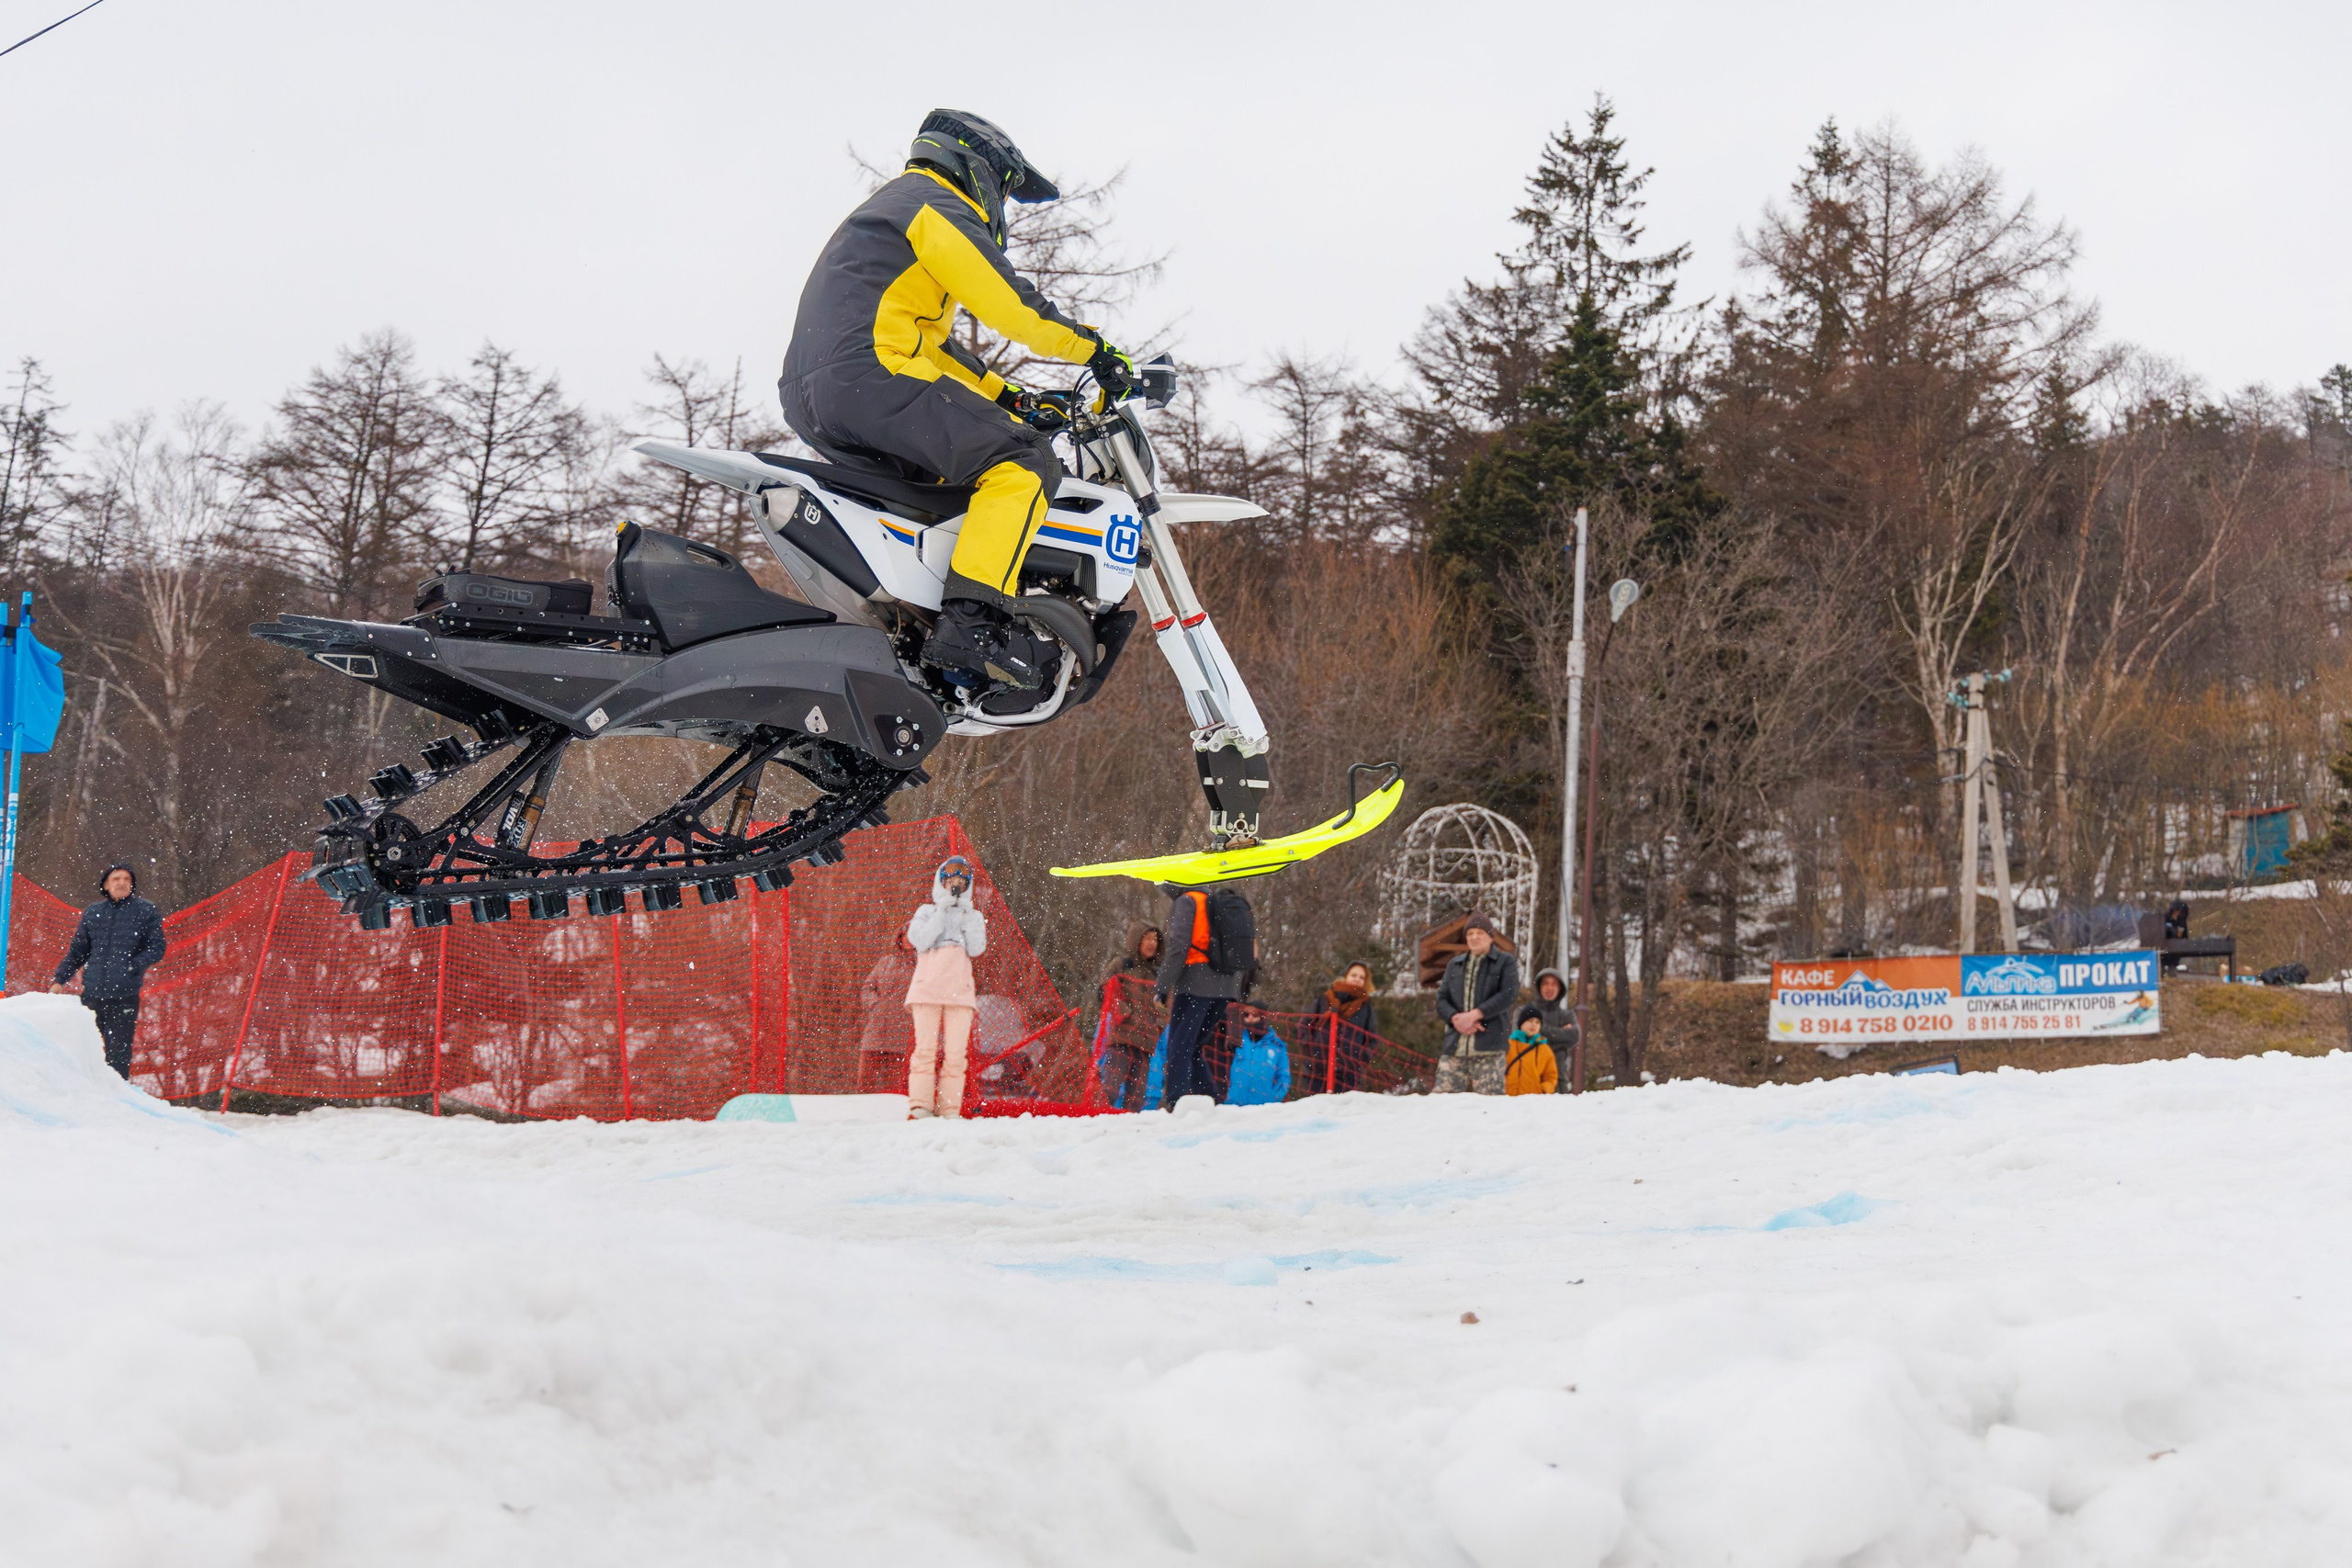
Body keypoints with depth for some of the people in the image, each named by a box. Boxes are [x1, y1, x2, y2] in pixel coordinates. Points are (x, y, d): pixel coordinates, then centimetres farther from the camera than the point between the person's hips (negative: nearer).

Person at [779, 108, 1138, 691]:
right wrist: (1096, 349, 2)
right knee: (1022, 462, -15)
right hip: (869, 374, -10)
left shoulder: (886, 208, 34)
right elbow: (1008, 302, -8)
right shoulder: (936, 205, 2)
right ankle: (972, 622, -30)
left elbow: (934, 342, 35)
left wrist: (1009, 397, 28)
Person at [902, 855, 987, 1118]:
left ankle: (949, 1108, -8)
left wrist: (969, 918, -2)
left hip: (959, 990, 1)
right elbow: (919, 941, -2)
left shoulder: (974, 916, 20)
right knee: (926, 1049, -11)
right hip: (928, 988, -1)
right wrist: (941, 913, -4)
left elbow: (976, 949, 4)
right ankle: (920, 1104, -14)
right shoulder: (927, 912, 16)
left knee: (955, 1052, -7)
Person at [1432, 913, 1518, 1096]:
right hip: (1454, 1047, 4)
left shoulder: (1505, 962, 8)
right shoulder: (1455, 965, 21)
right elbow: (1442, 999, 15)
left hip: (1488, 1048, -4)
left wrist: (1475, 1014, -13)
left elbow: (1508, 994, -6)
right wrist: (1455, 1018, -8)